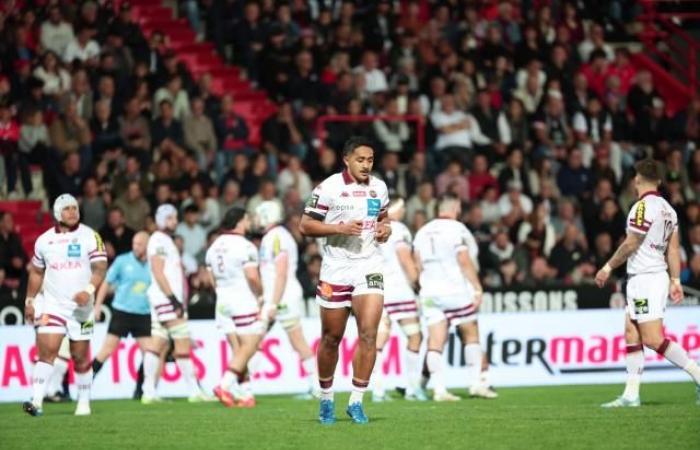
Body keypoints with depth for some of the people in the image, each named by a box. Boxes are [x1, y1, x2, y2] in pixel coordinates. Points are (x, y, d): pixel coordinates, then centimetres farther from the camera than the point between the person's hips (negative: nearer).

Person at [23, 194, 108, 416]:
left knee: (80, 357, 6)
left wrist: (89, 290, -25)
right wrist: (29, 301, 14)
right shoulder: (44, 240, 7)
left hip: (81, 306, -1)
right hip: (52, 304, 1)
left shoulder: (90, 237, -2)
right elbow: (36, 272, 18)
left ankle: (84, 403, 20)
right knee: (47, 350, -14)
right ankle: (37, 401, -21)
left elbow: (100, 268, -9)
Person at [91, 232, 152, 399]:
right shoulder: (122, 261, -1)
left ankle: (140, 390, 8)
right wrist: (98, 305, 2)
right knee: (108, 348, -8)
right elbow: (107, 283, 6)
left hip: (143, 315, 3)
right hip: (122, 311, -3)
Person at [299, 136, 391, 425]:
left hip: (370, 268, 3)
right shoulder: (329, 188, -7)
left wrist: (385, 228, 2)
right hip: (336, 269, -3)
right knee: (331, 338, 6)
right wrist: (340, 228, -19)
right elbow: (305, 226, -7)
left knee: (369, 333, -12)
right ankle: (326, 398, 25)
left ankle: (356, 401, -5)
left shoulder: (379, 188, 8)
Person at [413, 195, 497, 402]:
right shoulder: (457, 229, -7)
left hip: (430, 292, 5)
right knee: (471, 336, 9)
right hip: (456, 290, -5)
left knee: (435, 342, 0)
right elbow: (465, 262, -12)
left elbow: (418, 265, 10)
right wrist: (477, 288, -9)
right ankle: (476, 383, 7)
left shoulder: (423, 232, 11)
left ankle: (439, 389, -7)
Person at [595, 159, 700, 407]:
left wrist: (608, 268, -4)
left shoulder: (643, 207, -14)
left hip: (644, 279, -9)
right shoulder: (667, 208, 12)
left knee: (653, 339, -11)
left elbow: (630, 244, -14)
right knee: (631, 336, 8)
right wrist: (675, 280, 13)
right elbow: (674, 248, 12)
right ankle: (631, 395, 6)